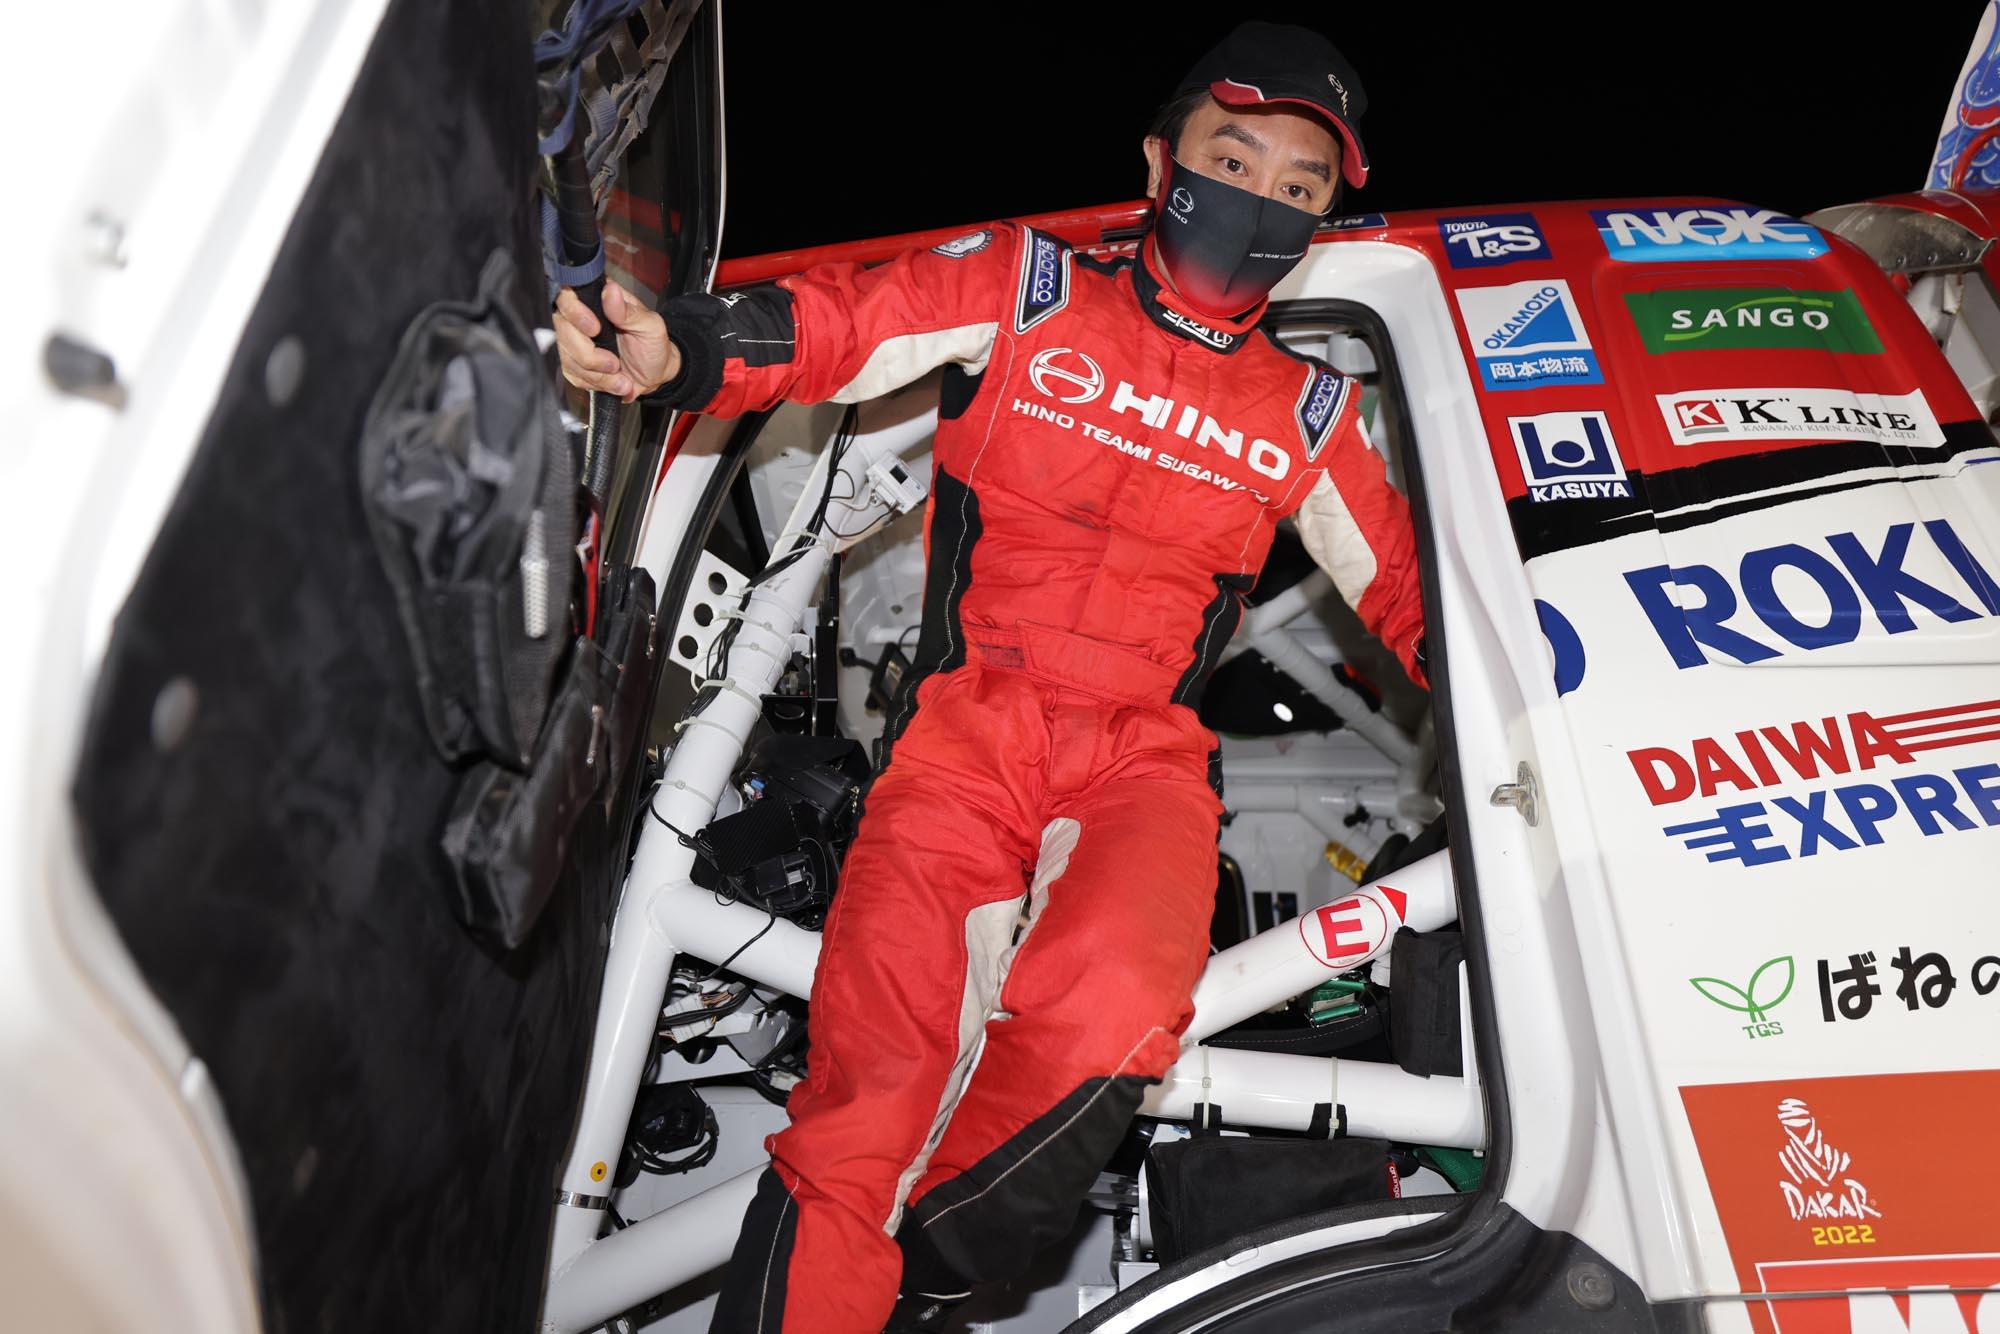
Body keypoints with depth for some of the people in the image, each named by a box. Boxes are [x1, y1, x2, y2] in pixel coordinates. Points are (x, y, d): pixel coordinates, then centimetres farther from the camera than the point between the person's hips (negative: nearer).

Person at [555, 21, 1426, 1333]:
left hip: (1147, 755, 2)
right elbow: (834, 325, -2)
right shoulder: (1028, 290, 9)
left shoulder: (1309, 413, 17)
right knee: (874, 1084, -18)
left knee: (1108, 1012, -29)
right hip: (972, 721, -1)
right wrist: (680, 349, -21)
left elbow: (1410, 588, 23)